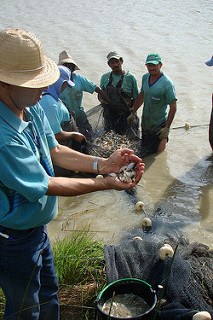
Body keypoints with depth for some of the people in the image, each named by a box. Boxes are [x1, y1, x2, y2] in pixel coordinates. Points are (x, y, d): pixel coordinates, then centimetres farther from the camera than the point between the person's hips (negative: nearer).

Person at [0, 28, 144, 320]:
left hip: (36, 227, 8)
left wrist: (103, 164, -11)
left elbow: (54, 151, 2)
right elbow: (45, 185, -27)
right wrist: (103, 184, -17)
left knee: (48, 294, 28)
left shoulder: (32, 108, -7)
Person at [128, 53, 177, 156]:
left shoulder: (167, 83, -21)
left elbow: (173, 107, -20)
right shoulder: (145, 77, -1)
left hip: (159, 127, -6)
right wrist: (133, 113, 15)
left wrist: (167, 128, -22)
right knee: (143, 152, 20)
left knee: (158, 152, 7)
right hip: (145, 124, 6)